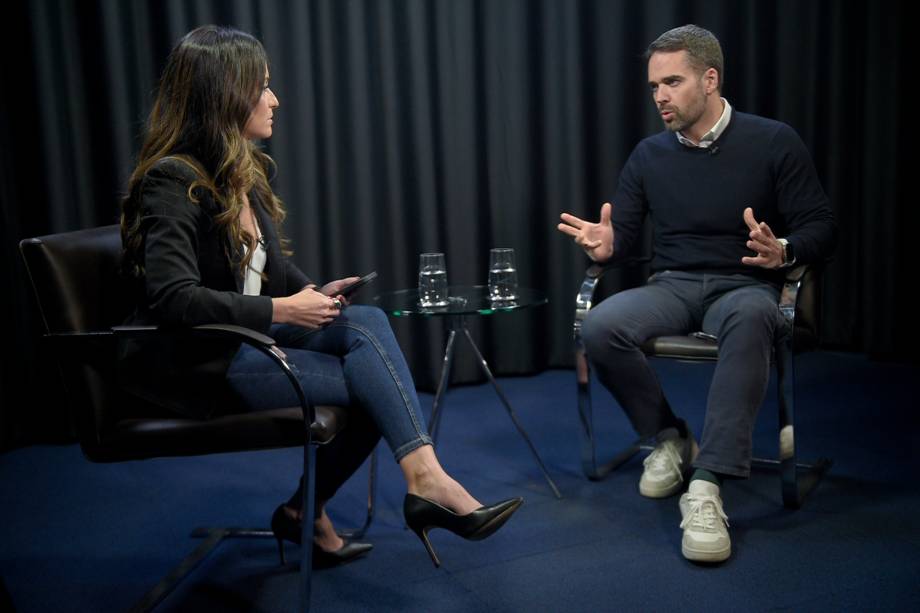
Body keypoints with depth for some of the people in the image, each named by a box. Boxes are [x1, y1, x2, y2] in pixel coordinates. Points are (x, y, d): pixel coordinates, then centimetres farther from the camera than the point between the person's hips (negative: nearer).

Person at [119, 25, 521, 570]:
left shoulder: (245, 172, 10)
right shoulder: (172, 181, -16)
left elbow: (276, 266, 21)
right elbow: (173, 298, -27)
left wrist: (314, 295, -1)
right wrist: (282, 310, -22)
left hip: (247, 338, 8)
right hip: (198, 363, -8)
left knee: (367, 322, -17)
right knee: (372, 381, -19)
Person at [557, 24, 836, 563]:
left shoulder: (773, 142, 0)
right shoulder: (649, 155, 10)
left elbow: (822, 227, -1)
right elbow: (623, 232, 10)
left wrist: (784, 252, -24)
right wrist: (605, 245, -15)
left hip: (744, 286, -3)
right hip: (672, 287, 3)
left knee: (750, 320, -41)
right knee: (600, 327, -29)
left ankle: (707, 487, -41)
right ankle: (669, 437, -4)